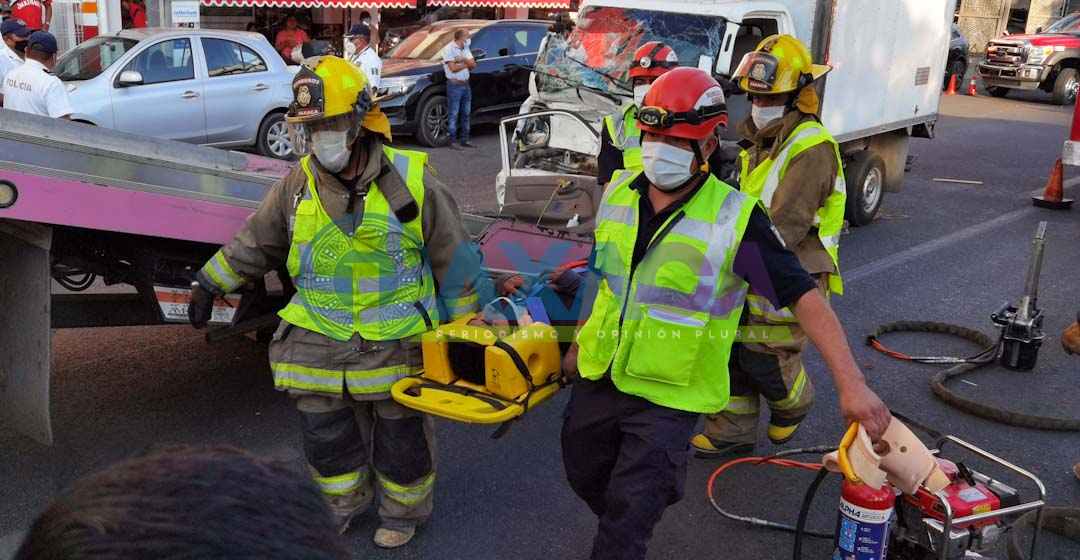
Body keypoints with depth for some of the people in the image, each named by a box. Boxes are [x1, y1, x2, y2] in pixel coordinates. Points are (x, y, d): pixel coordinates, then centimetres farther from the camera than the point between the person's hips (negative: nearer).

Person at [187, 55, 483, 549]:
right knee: (325, 434, 15)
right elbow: (254, 243, 12)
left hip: (397, 344, -3)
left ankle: (404, 509, 37)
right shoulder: (297, 186, -2)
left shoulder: (411, 181, -11)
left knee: (401, 435, 13)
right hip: (319, 341, 3)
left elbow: (453, 258, -4)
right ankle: (345, 500, 41)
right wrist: (208, 284, 12)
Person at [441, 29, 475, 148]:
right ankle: (452, 141, 0)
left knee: (466, 113, 11)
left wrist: (464, 60, -14)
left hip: (465, 85, 8)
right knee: (454, 115, -4)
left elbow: (473, 65, 4)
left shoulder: (465, 48, 12)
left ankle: (464, 140, 18)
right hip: (454, 85, -7)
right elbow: (453, 68, -17)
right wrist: (466, 63, -4)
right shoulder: (449, 49, -10)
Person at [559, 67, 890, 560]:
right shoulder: (620, 191, -1)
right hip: (599, 377, 6)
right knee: (586, 478, 24)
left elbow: (804, 298, -18)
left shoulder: (735, 218, -18)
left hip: (668, 397, -6)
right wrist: (580, 344, 21)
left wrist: (851, 385, -24)